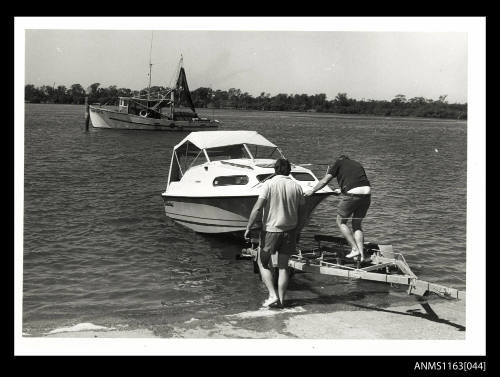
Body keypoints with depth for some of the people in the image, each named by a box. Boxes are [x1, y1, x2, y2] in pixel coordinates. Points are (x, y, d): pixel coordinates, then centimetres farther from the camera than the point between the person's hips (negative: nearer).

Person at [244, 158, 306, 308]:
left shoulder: (269, 184, -9)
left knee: (262, 264, 12)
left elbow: (257, 208, -16)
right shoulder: (297, 187, 2)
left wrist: (248, 228, -10)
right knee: (283, 267, 13)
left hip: (270, 230, -4)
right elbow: (301, 214, 6)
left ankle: (272, 295, 1)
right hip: (290, 231, 4)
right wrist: (298, 233, 17)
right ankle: (281, 300, 14)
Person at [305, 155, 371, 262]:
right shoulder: (357, 164, 29)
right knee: (357, 224, 17)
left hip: (352, 195, -5)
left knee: (341, 222, 12)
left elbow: (324, 181, 14)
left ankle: (355, 249, 4)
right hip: (367, 194, 5)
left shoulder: (338, 162, 15)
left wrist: (312, 191, 28)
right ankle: (361, 254, 6)